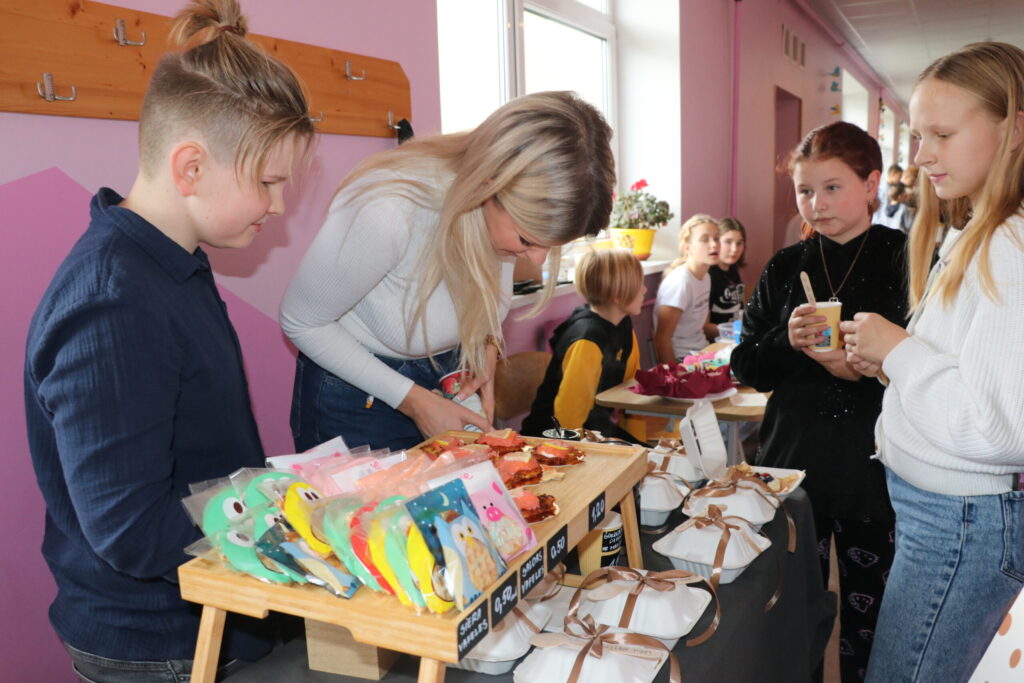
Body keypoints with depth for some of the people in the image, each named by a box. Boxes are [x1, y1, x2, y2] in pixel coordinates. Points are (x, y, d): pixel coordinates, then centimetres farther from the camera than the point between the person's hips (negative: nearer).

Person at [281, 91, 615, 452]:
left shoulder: (517, 210, -19)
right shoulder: (385, 214, -36)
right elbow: (301, 322, -20)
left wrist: (487, 346, -13)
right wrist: (410, 399, -22)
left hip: (448, 380, 5)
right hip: (355, 397, -4)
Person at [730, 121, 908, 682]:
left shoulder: (906, 260, -3)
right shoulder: (785, 268, 5)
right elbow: (746, 367, 5)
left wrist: (865, 370, -20)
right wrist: (786, 340, -14)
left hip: (874, 471, -2)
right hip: (794, 464, 2)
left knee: (865, 623, 11)